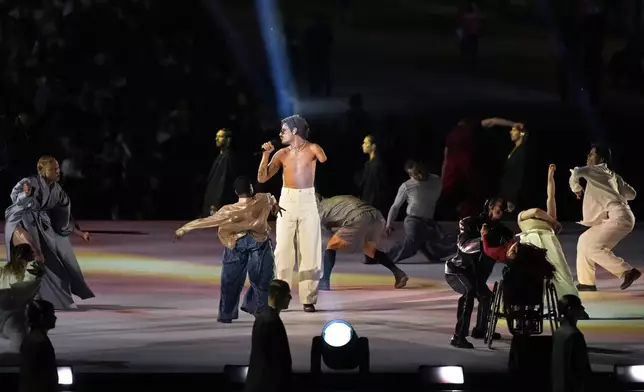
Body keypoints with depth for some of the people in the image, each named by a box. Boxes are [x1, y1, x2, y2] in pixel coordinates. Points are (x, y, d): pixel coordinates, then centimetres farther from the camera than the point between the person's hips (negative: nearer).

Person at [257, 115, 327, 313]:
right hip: (286, 201, 2)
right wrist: (266, 155, -4)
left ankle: (308, 298, 1)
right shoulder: (281, 154, 8)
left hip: (308, 201, -2)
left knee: (309, 251, -2)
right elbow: (262, 178, 4)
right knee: (283, 250, 0)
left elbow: (323, 159, -22)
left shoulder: (311, 149, 0)